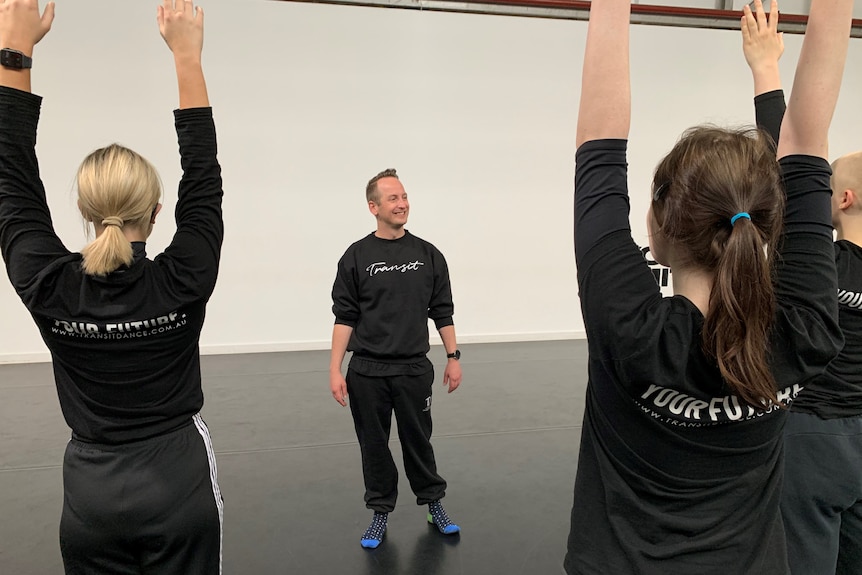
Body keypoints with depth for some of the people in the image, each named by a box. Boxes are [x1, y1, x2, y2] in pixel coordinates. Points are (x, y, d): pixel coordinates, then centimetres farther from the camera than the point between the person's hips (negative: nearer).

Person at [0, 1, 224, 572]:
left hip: (92, 495, 2)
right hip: (180, 485, -1)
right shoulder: (183, 283, -17)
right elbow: (204, 177, -9)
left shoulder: (48, 287, -14)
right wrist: (188, 54, -6)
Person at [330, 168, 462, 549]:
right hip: (367, 373, 0)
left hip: (414, 369, 1)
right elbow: (344, 317, -2)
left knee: (418, 441, 12)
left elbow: (442, 311, 7)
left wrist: (453, 357, 5)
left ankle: (434, 504, 33)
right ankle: (380, 513, 30)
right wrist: (335, 369, -6)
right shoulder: (356, 257, -2)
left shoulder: (428, 255, 2)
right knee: (374, 445, 11)